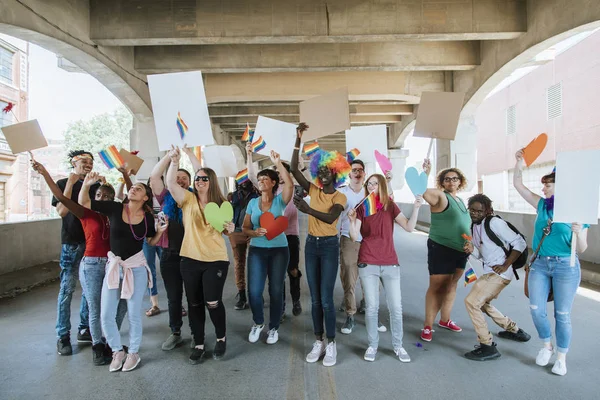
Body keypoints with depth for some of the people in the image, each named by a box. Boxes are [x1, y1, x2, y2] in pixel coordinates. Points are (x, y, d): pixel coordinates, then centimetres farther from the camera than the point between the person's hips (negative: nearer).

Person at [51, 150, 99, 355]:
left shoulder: (96, 185, 11)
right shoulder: (63, 183, 2)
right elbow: (62, 211, -11)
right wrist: (70, 184, -14)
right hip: (72, 242, -4)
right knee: (67, 289, -2)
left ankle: (84, 329, 21)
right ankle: (63, 336, 6)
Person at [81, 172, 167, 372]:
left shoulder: (148, 217, -5)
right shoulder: (115, 208, -7)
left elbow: (151, 242, 8)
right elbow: (84, 202, -4)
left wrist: (160, 231, -10)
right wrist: (86, 184, -21)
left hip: (136, 268, -1)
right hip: (114, 266, 1)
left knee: (134, 314, 5)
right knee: (106, 315, 5)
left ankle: (133, 352, 26)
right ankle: (117, 351, 27)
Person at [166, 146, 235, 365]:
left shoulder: (222, 204, 2)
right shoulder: (188, 199, 0)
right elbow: (170, 183, -17)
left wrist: (230, 229, -11)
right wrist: (174, 162, -31)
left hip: (216, 260, -1)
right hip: (190, 260, 2)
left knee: (213, 302, -3)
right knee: (194, 303, 10)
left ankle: (221, 338, 23)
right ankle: (198, 344, 27)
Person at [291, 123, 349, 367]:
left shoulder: (340, 197, -6)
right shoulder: (313, 190, 4)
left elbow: (330, 218, -25)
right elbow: (294, 169, -5)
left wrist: (308, 210, -40)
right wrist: (298, 140, -9)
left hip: (329, 246, -4)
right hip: (311, 245, 4)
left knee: (326, 299, -4)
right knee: (315, 299, 9)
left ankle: (332, 344, 10)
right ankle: (318, 342, 19)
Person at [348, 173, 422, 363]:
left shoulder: (390, 206, 4)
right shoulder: (361, 207, 0)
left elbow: (409, 227, -5)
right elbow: (354, 237, -7)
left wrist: (416, 208, -16)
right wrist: (352, 220, -24)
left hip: (390, 263, 1)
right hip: (368, 264, -1)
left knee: (396, 307, 5)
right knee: (372, 307, 4)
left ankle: (398, 345, 23)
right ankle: (372, 345, 21)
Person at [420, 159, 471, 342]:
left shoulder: (460, 200, 13)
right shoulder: (440, 196, -10)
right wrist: (425, 174, -42)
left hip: (460, 250, 8)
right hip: (441, 249, -8)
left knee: (451, 285, 16)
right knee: (437, 287, -4)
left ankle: (445, 320, 32)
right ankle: (427, 326, 6)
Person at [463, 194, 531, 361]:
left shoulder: (495, 223, -14)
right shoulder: (474, 227, 11)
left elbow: (520, 243, -15)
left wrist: (505, 265, -19)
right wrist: (472, 250, -7)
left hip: (499, 273, -10)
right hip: (489, 272, 10)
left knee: (471, 301, -15)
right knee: (482, 303, 26)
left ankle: (488, 347, -6)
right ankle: (514, 330, 43)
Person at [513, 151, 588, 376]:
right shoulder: (542, 205, 5)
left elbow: (581, 249, -6)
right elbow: (518, 185, 8)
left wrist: (578, 232, -25)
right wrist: (519, 163, -5)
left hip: (566, 267, -4)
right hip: (539, 264, 4)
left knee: (562, 314, 5)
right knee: (536, 309, 3)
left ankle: (562, 357, 22)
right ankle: (547, 346, 27)